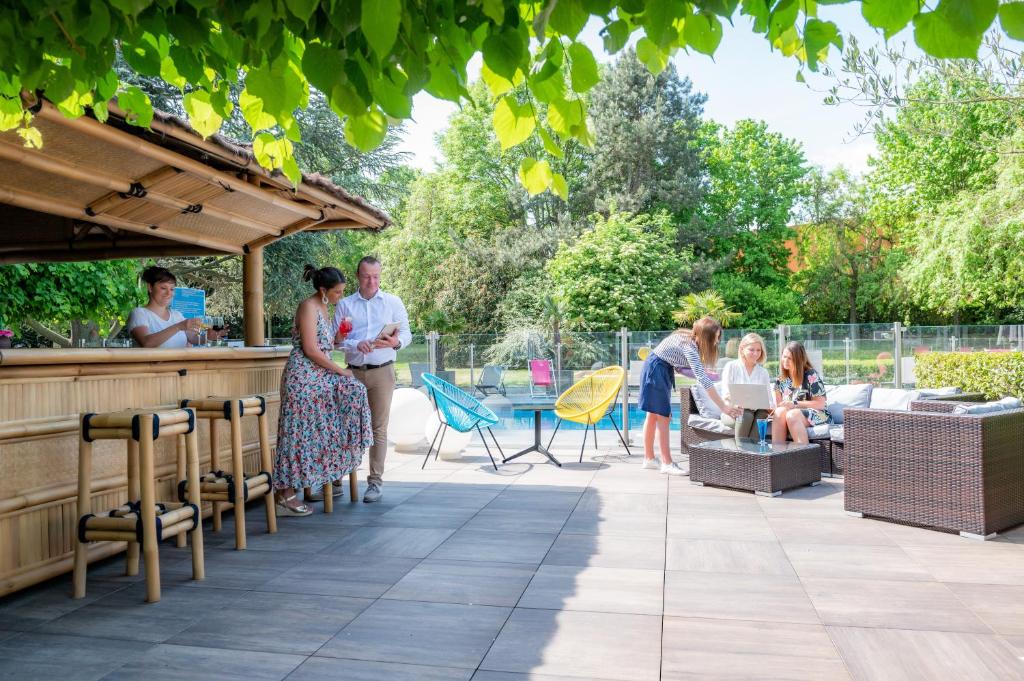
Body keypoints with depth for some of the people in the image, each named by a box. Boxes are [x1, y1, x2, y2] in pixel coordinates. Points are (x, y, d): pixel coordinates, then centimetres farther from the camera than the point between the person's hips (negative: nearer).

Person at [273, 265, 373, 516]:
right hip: (303, 376, -9)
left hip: (320, 376, 9)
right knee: (299, 433, -5)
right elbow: (310, 350, -19)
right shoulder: (308, 307, -13)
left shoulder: (322, 307, 15)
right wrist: (340, 370, -12)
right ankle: (285, 495, 3)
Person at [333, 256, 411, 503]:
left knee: (379, 427, -1)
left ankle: (375, 481, 4)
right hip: (353, 371, 1)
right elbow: (337, 339, 4)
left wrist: (396, 342, -19)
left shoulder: (393, 302, 9)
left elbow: (406, 333, 4)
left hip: (382, 372, -1)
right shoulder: (344, 305, 11)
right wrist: (356, 345, -16)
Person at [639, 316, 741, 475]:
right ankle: (667, 463, -2)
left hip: (664, 370, 9)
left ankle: (649, 458, 20)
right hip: (656, 369, -9)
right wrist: (723, 407, -36)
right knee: (663, 416, -7)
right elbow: (702, 379, -34)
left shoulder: (692, 340, -2)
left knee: (654, 414, 12)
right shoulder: (689, 346, -29)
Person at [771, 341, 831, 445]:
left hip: (816, 415, -4)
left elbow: (820, 404, -9)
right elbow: (779, 404, 9)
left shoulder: (811, 375, -6)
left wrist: (795, 404, -18)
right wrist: (773, 409, -15)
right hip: (791, 413, 4)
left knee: (792, 415, -35)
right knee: (779, 412, -29)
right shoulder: (780, 379, 11)